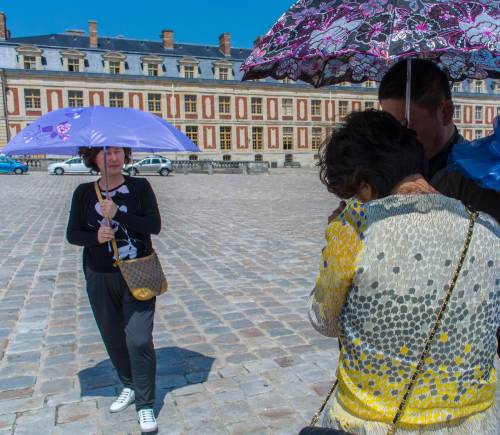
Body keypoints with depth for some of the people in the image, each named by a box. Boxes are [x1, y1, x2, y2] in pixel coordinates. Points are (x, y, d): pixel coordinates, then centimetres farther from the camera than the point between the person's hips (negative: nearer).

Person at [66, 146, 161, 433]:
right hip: (100, 279, 3)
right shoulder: (84, 193, 1)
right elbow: (73, 234, 4)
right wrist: (95, 237, -17)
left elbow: (155, 225, -11)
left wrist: (118, 214, -22)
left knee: (139, 340, -9)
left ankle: (145, 404, 9)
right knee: (113, 339, 15)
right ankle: (130, 386, 40)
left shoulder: (140, 187, -4)